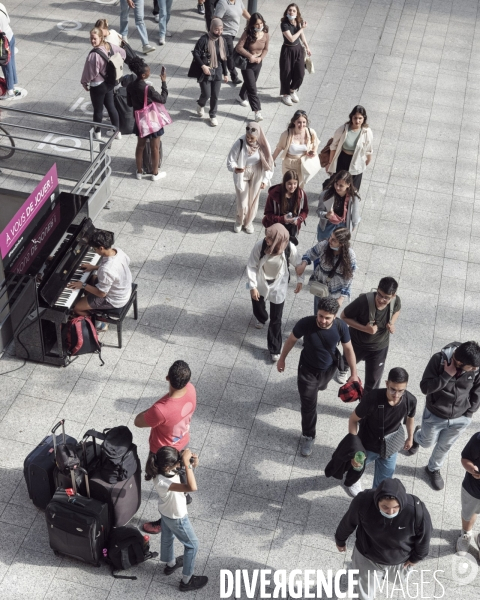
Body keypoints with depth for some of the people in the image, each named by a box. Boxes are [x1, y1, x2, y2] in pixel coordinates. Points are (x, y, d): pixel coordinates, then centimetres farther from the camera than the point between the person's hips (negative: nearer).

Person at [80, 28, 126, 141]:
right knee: (110, 106, 20)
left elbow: (91, 72, -21)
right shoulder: (109, 46, -7)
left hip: (97, 86, -7)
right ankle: (117, 131, 30)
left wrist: (84, 82, -3)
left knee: (98, 109, 12)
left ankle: (97, 133, 30)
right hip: (110, 83, 7)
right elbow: (122, 53, 10)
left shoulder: (94, 55, -30)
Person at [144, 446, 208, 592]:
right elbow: (192, 487, -54)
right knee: (192, 545, 15)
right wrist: (186, 462, -52)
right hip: (176, 517, -8)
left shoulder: (163, 469, -21)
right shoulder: (162, 481, -45)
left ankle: (170, 564, 59)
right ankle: (186, 581, 32)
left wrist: (192, 465, -25)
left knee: (167, 537, 31)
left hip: (166, 511, 8)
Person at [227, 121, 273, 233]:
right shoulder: (239, 144, -24)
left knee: (253, 201, 17)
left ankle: (249, 222, 46)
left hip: (256, 177, 2)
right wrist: (235, 168, -40)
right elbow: (230, 161, -18)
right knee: (242, 202, 6)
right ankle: (239, 221, 39)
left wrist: (265, 180, -14)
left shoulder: (263, 145, -19)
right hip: (242, 177, -2)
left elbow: (268, 164, -8)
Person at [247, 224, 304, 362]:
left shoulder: (290, 248, -26)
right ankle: (261, 319, 65)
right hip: (260, 284, 1)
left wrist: (300, 281, 5)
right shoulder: (260, 245, -27)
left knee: (276, 320, 8)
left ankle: (275, 349, 27)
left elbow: (297, 264, -5)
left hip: (278, 287, -1)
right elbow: (251, 266, -16)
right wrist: (253, 286, -17)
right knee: (257, 309, 26)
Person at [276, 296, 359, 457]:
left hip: (328, 368, 2)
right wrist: (282, 359, -1)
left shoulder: (341, 327, -30)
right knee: (308, 405, 5)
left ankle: (319, 385, 73)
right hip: (308, 368, -2)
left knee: (320, 386, 34)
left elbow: (348, 349, -12)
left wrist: (354, 373, -6)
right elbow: (291, 340, -14)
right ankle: (308, 436, 28)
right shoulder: (305, 323, -34)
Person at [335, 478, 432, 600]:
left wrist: (416, 557, 1)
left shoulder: (417, 510, -39)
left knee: (398, 582, 33)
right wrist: (340, 540, 4)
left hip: (399, 560, 1)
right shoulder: (363, 502, -38)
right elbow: (348, 522, -15)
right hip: (367, 557, -1)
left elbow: (424, 535, -16)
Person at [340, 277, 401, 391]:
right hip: (356, 342, -1)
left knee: (373, 379, 14)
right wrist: (365, 328, -36)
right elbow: (344, 316, -24)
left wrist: (392, 323, -20)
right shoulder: (363, 301, -39)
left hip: (379, 347, 1)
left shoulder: (395, 300, -26)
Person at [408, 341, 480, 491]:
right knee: (427, 443, 24)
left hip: (460, 419, 2)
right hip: (434, 416, -2)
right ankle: (417, 436, 59)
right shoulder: (439, 359, -30)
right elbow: (425, 387, -27)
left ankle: (433, 469, 52)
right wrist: (447, 375, -37)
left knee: (444, 447, 23)